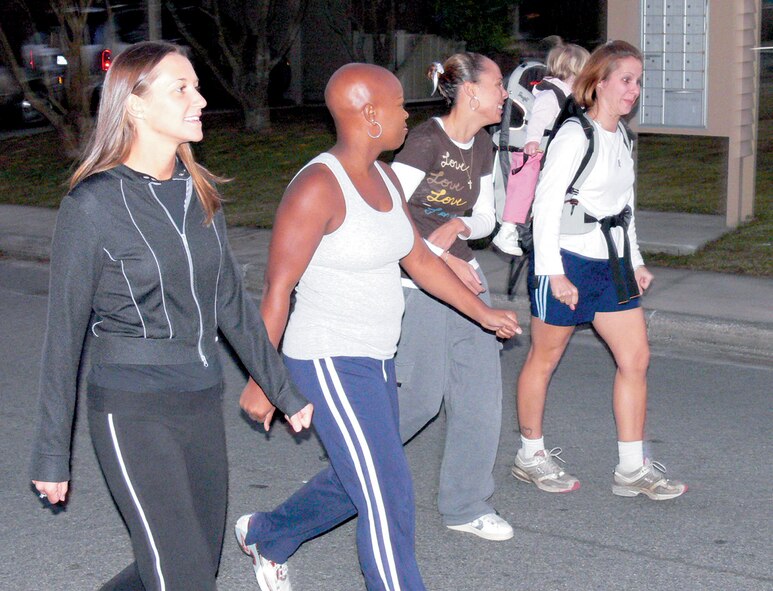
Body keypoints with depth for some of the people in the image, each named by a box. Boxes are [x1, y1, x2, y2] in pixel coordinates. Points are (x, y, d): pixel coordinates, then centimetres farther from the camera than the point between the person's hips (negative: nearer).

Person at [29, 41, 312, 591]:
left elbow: (233, 302, 14)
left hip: (203, 402, 7)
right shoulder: (94, 204, -12)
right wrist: (52, 453, -4)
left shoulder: (198, 191, 6)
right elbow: (65, 333, -7)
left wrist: (285, 390, 17)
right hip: (134, 414, -7)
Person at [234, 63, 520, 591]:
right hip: (331, 363, -9)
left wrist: (484, 313, 22)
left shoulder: (384, 179, 7)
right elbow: (277, 291, -18)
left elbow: (419, 258, 17)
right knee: (389, 498, -6)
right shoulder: (318, 187, -20)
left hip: (375, 359, 9)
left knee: (357, 481, 22)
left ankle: (265, 535, 45)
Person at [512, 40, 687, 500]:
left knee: (636, 357, 4)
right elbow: (546, 204, -17)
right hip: (567, 262, -8)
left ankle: (633, 468, 11)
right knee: (545, 358, 6)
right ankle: (530, 455, 22)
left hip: (612, 263, 8)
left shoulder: (620, 135, 11)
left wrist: (635, 261, 19)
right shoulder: (575, 136, -14)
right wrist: (554, 273, -19)